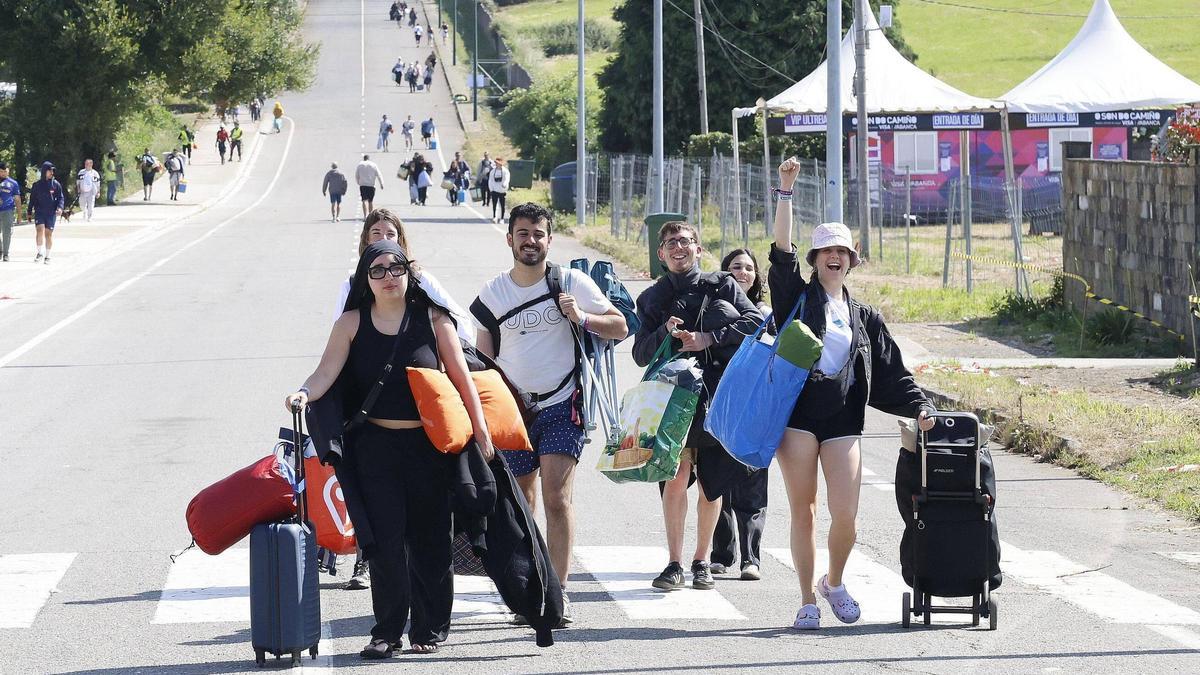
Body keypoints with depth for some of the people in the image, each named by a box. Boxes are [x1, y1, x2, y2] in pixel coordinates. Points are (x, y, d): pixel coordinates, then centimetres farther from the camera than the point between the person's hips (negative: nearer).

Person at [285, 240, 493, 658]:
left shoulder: (432, 319, 0)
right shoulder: (352, 323, 1)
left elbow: (461, 378, 2)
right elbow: (326, 373, -8)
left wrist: (481, 434, 0)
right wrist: (304, 394, -29)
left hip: (430, 444, 0)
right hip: (375, 447, 0)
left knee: (430, 538, 4)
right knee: (384, 539, -3)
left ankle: (430, 628, 16)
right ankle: (387, 631, 4)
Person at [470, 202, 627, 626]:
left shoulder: (572, 283, -1)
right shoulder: (492, 293, 8)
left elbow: (619, 326, 1)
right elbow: (483, 359, 14)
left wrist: (581, 317, -17)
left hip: (561, 406, -3)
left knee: (557, 500, -13)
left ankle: (558, 592, -14)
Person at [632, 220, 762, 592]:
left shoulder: (722, 286, 7)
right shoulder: (652, 298, 12)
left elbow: (756, 322, -6)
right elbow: (640, 353, 7)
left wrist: (709, 338, -14)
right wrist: (665, 332, -12)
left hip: (720, 396, 0)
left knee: (712, 484, 6)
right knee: (676, 480, -13)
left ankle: (702, 561, 19)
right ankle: (675, 563, -7)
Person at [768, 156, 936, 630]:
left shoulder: (864, 318, 17)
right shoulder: (797, 297, 8)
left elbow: (891, 372, 17)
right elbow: (781, 251, -6)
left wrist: (919, 407, 5)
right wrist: (786, 190, -12)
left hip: (843, 420, 2)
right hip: (797, 412, -2)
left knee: (845, 515, -8)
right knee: (802, 510, 1)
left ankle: (834, 583, 19)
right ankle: (808, 601, 11)